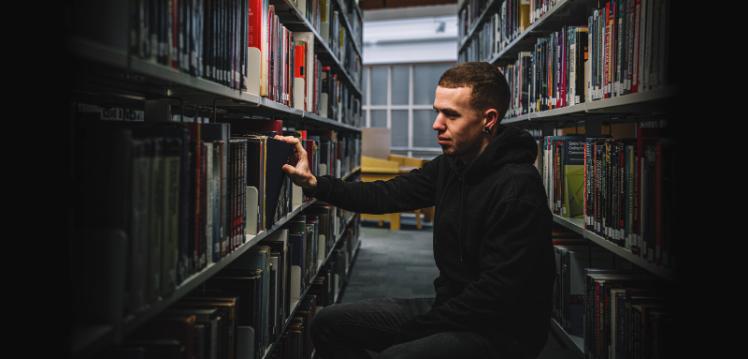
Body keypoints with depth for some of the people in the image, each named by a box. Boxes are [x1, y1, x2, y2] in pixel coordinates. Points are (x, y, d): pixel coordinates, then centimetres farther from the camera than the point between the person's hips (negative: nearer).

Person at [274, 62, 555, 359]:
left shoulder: (517, 187, -22)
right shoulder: (450, 164, 4)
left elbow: (497, 292, -24)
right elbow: (387, 196, 6)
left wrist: (418, 327, -17)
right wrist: (314, 184, -6)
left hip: (502, 332, -8)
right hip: (450, 307, 9)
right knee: (329, 323, 8)